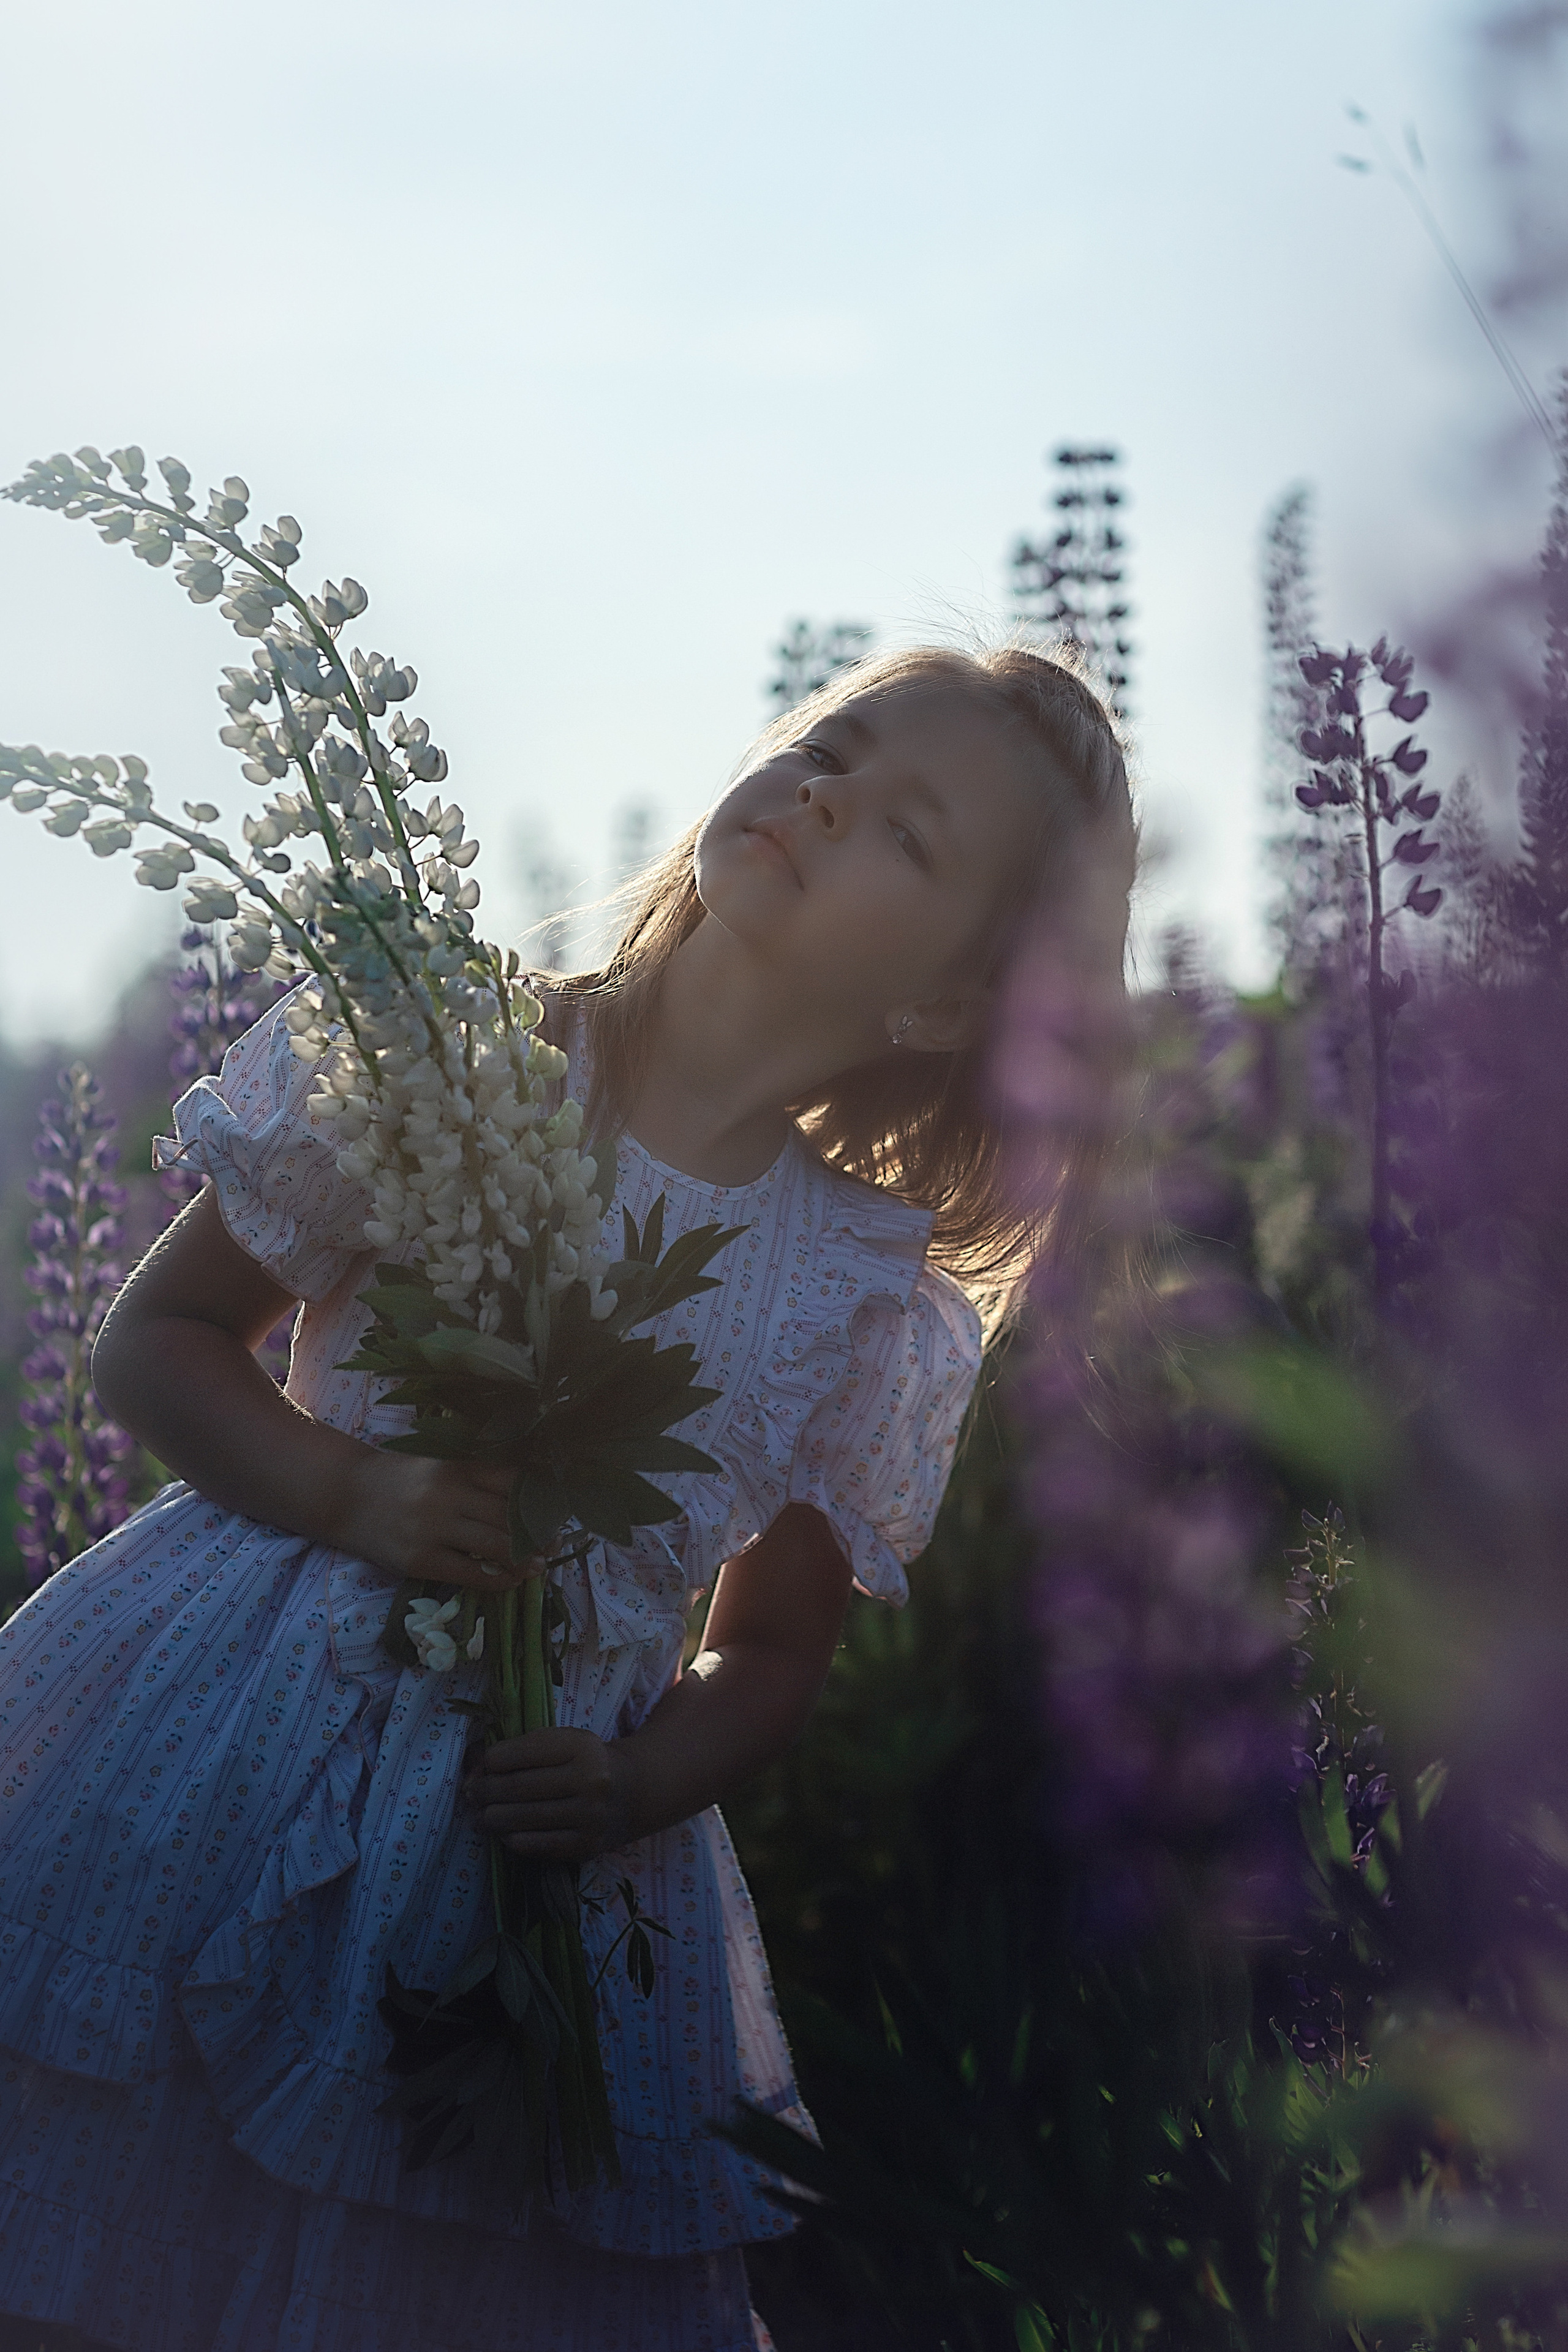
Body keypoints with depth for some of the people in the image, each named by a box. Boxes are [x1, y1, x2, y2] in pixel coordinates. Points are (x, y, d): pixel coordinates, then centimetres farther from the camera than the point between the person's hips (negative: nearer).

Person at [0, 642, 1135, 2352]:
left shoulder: (878, 1305, -1)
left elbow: (770, 1656, 10)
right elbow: (157, 1340, 1)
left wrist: (644, 1783, -10)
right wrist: (353, 1495, -16)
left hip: (537, 1825, 2)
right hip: (232, 1746, -1)